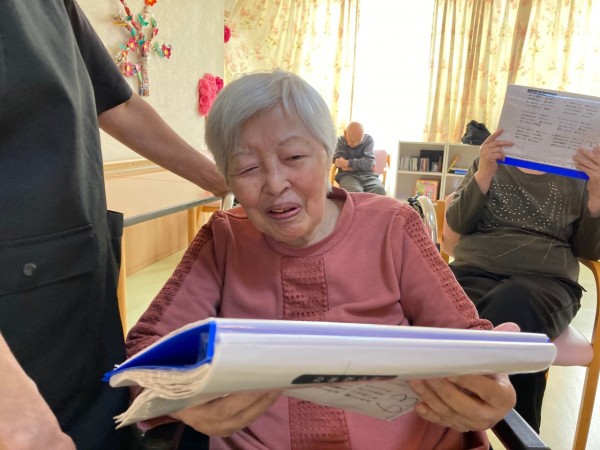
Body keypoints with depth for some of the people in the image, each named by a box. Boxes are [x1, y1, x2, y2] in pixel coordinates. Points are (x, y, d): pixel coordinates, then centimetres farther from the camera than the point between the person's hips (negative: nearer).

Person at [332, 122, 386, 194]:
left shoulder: (368, 140, 2)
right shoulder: (340, 141, 0)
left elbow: (368, 163, -10)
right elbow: (343, 167, -11)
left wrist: (348, 163, -16)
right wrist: (361, 165, -7)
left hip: (367, 174, 2)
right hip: (347, 175, -2)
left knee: (379, 189, -31)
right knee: (355, 191, -36)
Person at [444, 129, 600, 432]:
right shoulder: (487, 165, 16)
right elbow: (454, 229, 4)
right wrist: (484, 174, -10)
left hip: (547, 280, 1)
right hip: (476, 271, 0)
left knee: (514, 305, -37)